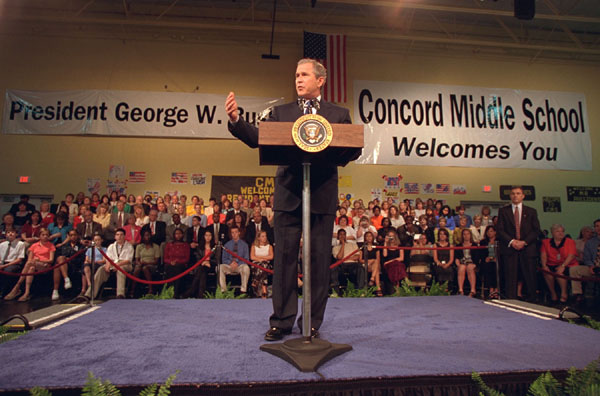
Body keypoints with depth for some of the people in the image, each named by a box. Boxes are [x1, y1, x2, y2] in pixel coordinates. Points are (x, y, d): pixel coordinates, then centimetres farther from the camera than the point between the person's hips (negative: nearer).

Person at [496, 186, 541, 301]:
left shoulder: (531, 211, 12)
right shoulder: (503, 211, 10)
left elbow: (536, 230, 6)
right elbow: (499, 230, 3)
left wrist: (524, 242, -8)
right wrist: (511, 241, -10)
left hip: (528, 249, 1)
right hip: (509, 248, -1)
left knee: (530, 278, 0)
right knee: (510, 279, -1)